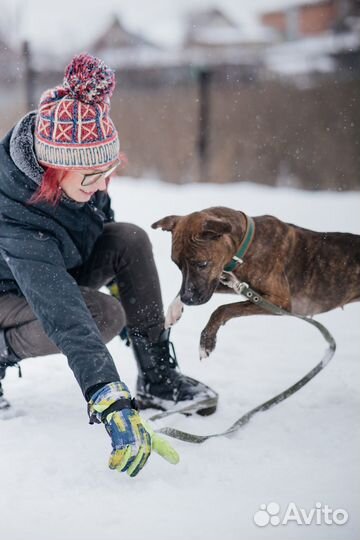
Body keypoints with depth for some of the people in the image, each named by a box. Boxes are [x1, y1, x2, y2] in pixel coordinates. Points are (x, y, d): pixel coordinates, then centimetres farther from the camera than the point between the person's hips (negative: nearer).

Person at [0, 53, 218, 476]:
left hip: (59, 265, 7)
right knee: (103, 314, -33)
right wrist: (111, 402, -55)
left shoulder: (77, 169, -21)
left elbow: (100, 216, 4)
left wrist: (123, 280, 15)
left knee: (130, 238, -20)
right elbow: (64, 317, -49)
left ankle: (157, 377, -12)